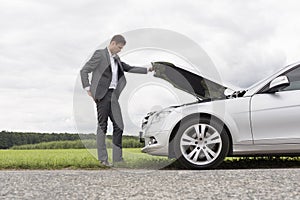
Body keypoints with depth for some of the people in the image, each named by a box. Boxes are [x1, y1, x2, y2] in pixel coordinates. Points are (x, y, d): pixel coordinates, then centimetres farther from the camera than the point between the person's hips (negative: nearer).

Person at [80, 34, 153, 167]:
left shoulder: (116, 58, 18)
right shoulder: (100, 54, -4)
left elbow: (128, 68, 29)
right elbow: (84, 71, -5)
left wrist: (147, 70, 23)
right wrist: (88, 89, -10)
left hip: (113, 95, 8)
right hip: (102, 95, -7)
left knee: (119, 126, 5)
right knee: (102, 125, -4)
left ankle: (118, 158, 12)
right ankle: (102, 158, 2)